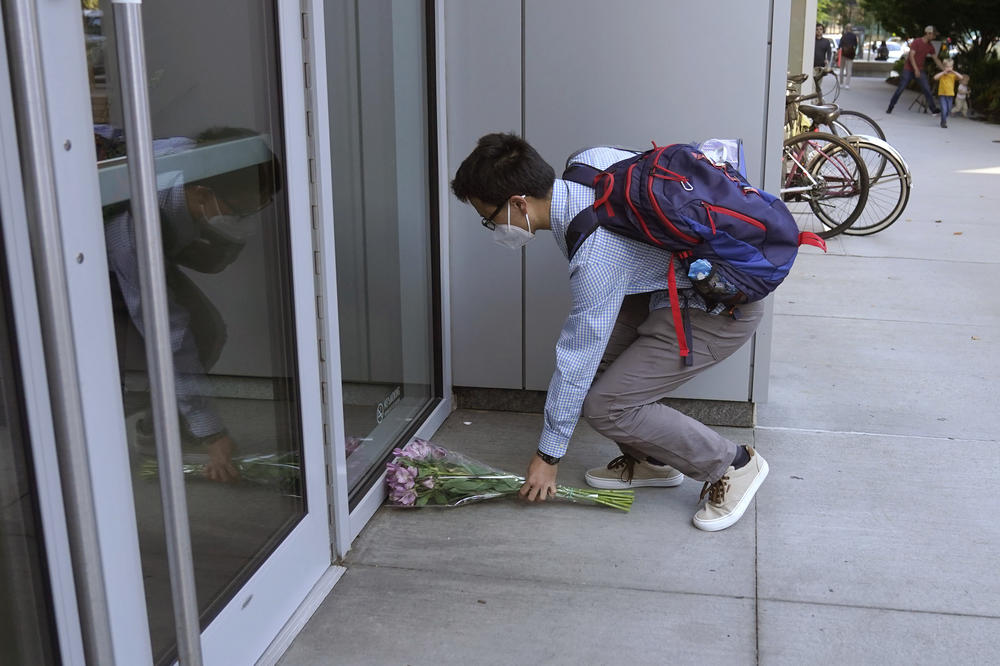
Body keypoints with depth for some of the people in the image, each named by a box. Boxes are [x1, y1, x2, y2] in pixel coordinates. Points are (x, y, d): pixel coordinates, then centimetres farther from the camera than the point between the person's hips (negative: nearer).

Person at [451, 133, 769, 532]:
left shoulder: (595, 259, -30)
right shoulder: (584, 163, -7)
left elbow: (576, 363, -22)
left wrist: (548, 455, -9)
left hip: (722, 312, -10)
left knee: (604, 406, -11)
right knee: (593, 345, 4)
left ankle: (732, 465, 3)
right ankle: (651, 460, 18)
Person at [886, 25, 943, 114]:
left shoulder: (930, 46, 5)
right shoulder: (916, 42, -12)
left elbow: (936, 60, 9)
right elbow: (911, 56, -19)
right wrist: (916, 69, -26)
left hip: (920, 70, 4)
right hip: (909, 69, -4)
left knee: (927, 89, -7)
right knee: (900, 89, -4)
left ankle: (933, 108, -6)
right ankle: (890, 107, 7)